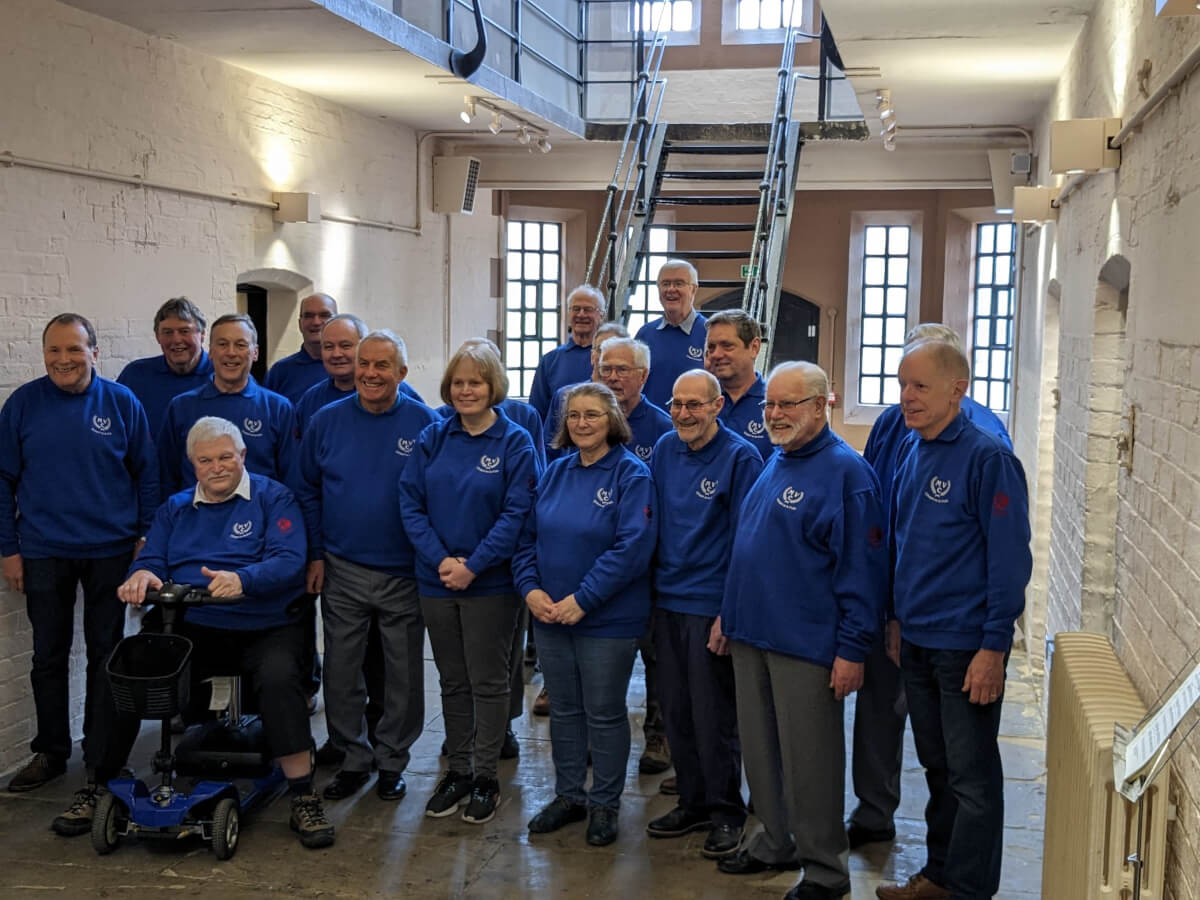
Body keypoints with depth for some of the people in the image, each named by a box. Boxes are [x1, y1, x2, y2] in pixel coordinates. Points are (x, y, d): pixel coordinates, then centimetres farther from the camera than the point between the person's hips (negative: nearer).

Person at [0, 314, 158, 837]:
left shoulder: (121, 402, -3)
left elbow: (146, 473, 3)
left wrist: (146, 536, -1)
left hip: (110, 551, -1)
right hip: (43, 553, 1)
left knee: (105, 658, 4)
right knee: (49, 657, 13)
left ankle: (98, 772, 11)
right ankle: (50, 752, 32)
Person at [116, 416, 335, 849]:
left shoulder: (273, 498, 2)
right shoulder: (175, 508, 18)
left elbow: (288, 561, -12)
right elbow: (152, 559, 7)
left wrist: (242, 579, -32)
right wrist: (141, 575, -19)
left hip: (264, 629, -4)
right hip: (194, 629, 4)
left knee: (278, 677, -35)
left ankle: (303, 798, -24)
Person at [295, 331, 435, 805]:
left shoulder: (425, 424, -6)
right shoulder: (326, 422, 0)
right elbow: (308, 491, 7)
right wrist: (315, 554, 2)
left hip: (404, 573, -2)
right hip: (342, 571, 2)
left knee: (403, 675, 9)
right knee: (341, 672, 9)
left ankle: (392, 761, 26)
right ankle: (353, 758, 25)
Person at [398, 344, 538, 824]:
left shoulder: (515, 442, -6)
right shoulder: (434, 438, 4)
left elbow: (516, 513, -12)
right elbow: (410, 501, 0)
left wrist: (473, 566, -18)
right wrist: (439, 558, -13)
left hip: (490, 583, -4)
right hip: (437, 581, 4)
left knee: (489, 681, 6)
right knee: (452, 680, 14)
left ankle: (485, 776, 19)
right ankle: (458, 770, 27)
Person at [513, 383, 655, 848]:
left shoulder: (631, 475, -11)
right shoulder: (555, 473, 6)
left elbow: (632, 547, -20)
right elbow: (527, 536, 8)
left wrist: (583, 599, -21)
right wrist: (530, 588, -8)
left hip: (608, 620, -5)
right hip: (549, 615, 5)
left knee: (604, 714, 7)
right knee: (563, 709, 16)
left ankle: (604, 804, 23)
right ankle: (568, 795, 31)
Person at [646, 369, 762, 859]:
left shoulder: (740, 457, -11)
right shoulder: (665, 449, 7)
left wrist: (730, 611, -15)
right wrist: (648, 589, 10)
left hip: (712, 606, -6)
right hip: (666, 600, 6)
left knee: (713, 716, 2)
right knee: (675, 710, 12)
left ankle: (725, 813, 18)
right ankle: (693, 803, 27)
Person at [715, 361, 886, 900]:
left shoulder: (845, 471, -13)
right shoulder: (774, 462, 13)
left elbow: (862, 567, -16)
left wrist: (852, 649, -17)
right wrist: (730, 615, 18)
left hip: (805, 644, -8)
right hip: (751, 635, 8)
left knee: (808, 760, 2)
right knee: (760, 749, 17)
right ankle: (776, 843, 34)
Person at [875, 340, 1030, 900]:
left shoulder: (987, 458, -15)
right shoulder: (910, 452, 7)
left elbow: (1009, 557, -17)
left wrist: (994, 647, -18)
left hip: (966, 647, -7)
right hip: (916, 641, 8)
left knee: (972, 778, 5)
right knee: (937, 767, 19)